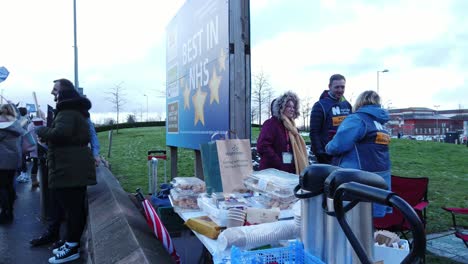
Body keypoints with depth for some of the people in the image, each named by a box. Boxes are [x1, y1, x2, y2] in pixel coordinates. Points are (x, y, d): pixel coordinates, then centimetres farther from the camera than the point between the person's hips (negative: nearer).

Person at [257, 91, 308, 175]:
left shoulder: (291, 126, 18)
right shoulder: (270, 124, -9)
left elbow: (298, 151, 21)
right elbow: (263, 146, -22)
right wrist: (279, 164, -21)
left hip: (290, 172, 9)